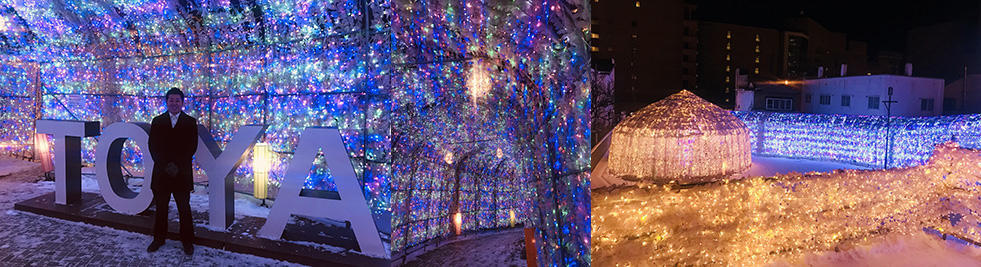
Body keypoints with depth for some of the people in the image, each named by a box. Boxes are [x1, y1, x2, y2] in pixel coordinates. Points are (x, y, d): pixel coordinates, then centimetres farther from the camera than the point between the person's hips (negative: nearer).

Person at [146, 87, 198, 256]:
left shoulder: (190, 122, 5)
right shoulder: (157, 121, 9)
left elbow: (192, 147, -1)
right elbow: (153, 146, 3)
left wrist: (177, 166, -11)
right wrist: (165, 165, -9)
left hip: (182, 173, -2)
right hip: (161, 172, 2)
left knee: (184, 208, 3)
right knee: (160, 208, 8)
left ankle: (187, 241, 10)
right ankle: (159, 238, 20)